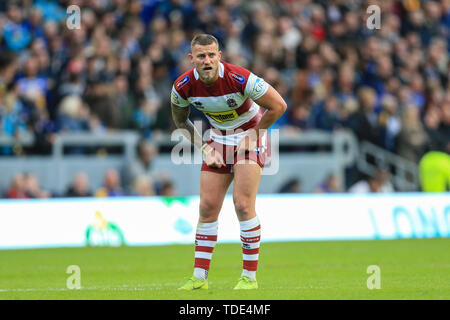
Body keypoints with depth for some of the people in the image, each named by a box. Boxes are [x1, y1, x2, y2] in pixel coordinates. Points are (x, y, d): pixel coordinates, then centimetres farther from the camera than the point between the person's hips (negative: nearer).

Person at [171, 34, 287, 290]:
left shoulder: (240, 79, -29)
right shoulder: (183, 86, -16)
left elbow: (278, 106, -19)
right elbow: (181, 120, 6)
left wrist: (252, 136, -12)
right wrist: (204, 147, -4)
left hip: (249, 134, -4)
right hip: (219, 138, 4)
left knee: (243, 204, -14)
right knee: (208, 207, -1)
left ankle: (250, 276, -5)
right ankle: (200, 276, 6)